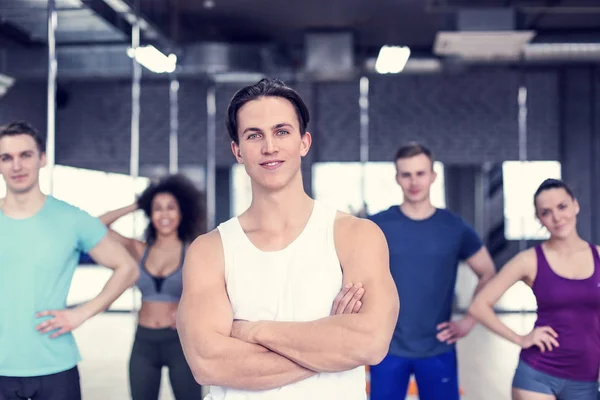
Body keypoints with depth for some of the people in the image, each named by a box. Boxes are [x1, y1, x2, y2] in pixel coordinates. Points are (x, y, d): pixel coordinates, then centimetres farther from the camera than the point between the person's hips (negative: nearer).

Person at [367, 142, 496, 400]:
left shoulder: (455, 227, 0)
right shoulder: (376, 225, -2)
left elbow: (488, 275, 9)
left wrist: (469, 321, 1)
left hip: (438, 350, 1)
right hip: (388, 349, 0)